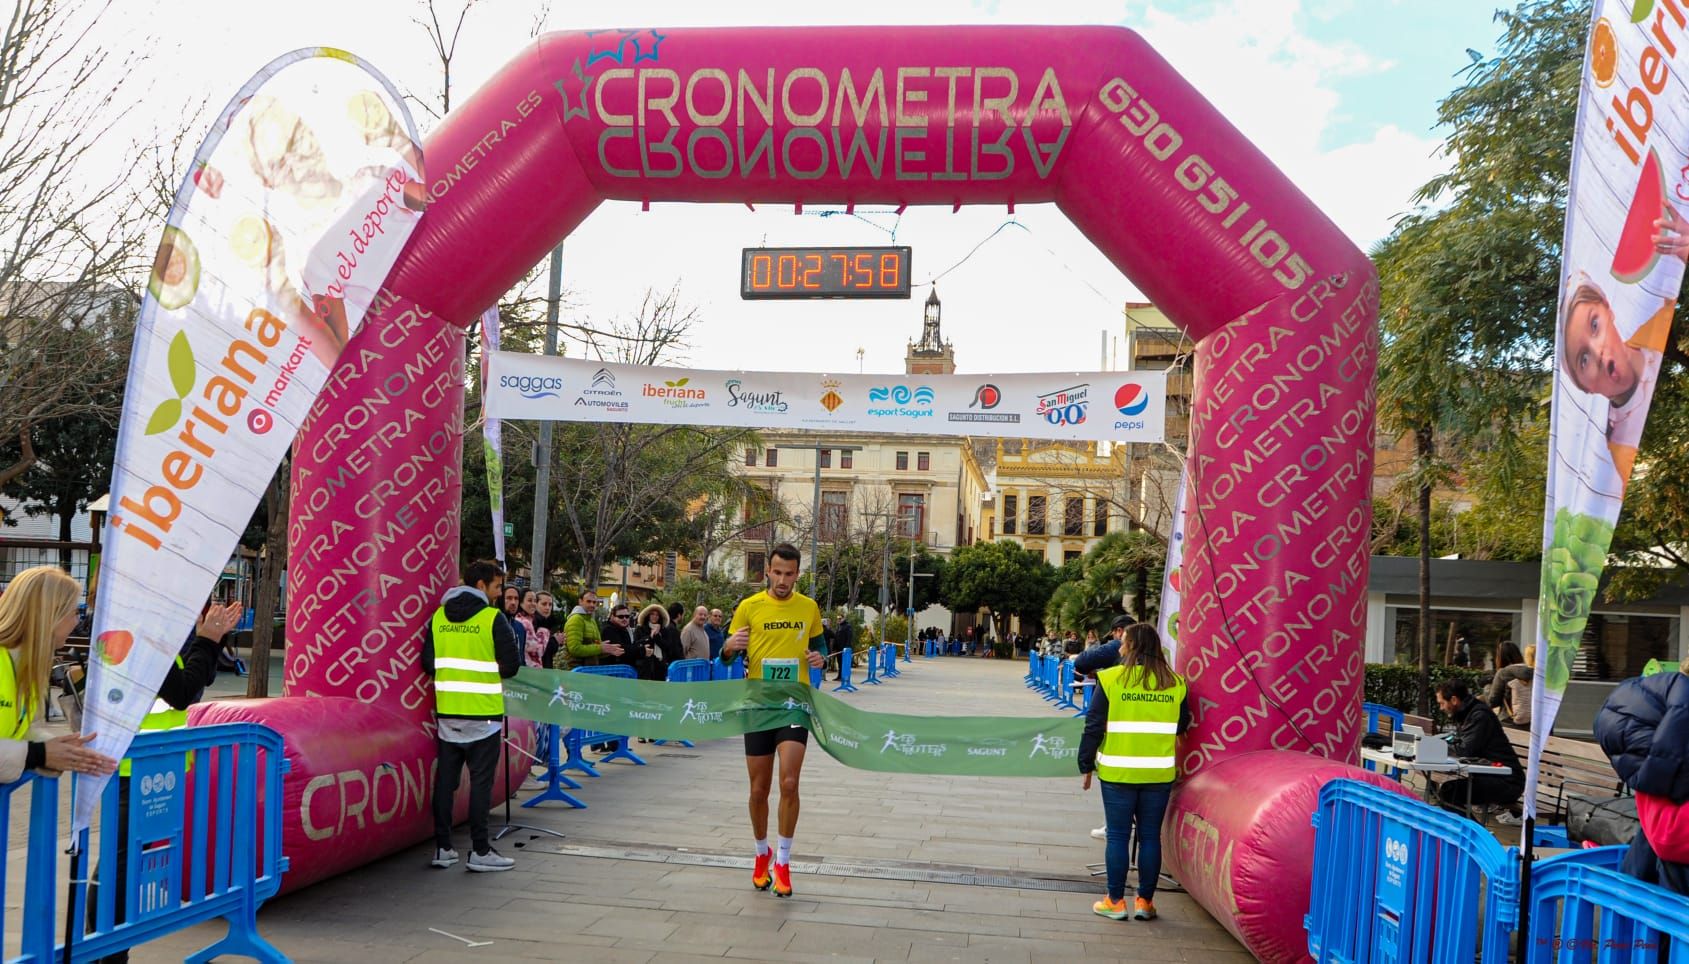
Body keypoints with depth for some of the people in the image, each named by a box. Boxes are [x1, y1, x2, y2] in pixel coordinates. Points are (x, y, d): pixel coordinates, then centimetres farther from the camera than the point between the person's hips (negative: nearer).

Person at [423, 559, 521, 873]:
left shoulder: (438, 617, 6)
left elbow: (428, 664, 6)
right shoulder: (494, 618, -9)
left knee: (445, 778, 10)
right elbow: (511, 665, -9)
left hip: (447, 711, 5)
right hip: (483, 712, -5)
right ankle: (479, 850, 4)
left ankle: (442, 847, 15)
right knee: (480, 780, 1)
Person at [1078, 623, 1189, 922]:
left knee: (1118, 836, 7)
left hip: (1118, 773, -2)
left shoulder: (1110, 679, -9)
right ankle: (1145, 902, 16)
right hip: (1160, 773, 2)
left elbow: (1093, 727, -6)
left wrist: (1087, 766, 4)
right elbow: (1182, 725, 13)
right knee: (1150, 837, 11)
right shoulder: (1174, 683, 0)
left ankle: (1115, 902, 12)